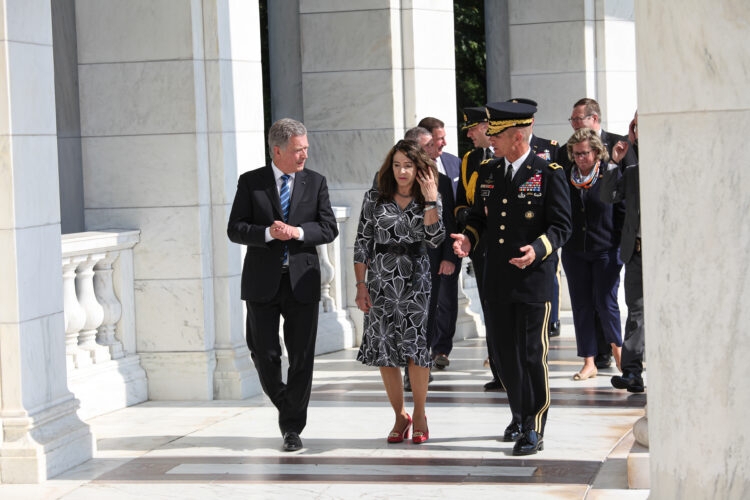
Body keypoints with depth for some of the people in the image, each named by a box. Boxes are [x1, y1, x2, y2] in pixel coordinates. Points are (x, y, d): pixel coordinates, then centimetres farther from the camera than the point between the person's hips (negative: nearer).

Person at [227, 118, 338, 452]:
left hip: (302, 280, 1)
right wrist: (268, 233, -19)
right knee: (263, 353, -1)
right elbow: (235, 229, -2)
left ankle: (292, 427, 10)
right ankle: (286, 405, 27)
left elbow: (329, 229, 2)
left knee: (301, 356, 0)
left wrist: (297, 232, -15)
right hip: (262, 282, -1)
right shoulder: (250, 182, 2)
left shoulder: (315, 182, 7)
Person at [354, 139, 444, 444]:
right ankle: (400, 416, 15)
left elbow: (435, 239, -9)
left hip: (416, 279, -1)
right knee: (384, 350, 1)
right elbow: (362, 243, 5)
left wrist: (430, 200, -13)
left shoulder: (429, 199, 6)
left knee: (415, 347, -9)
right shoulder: (374, 199, 5)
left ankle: (419, 414, 7)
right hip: (381, 279, 1)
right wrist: (361, 285, -1)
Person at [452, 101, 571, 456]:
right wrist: (469, 238, -1)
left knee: (532, 354, -4)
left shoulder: (549, 174, -6)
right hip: (499, 280, 6)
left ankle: (534, 430, 3)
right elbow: (480, 216, 20)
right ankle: (520, 415, 30)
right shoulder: (489, 173, 11)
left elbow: (561, 226, -8)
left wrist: (538, 249, -26)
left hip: (534, 279, -6)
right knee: (504, 352, 12)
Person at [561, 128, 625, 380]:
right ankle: (589, 363, 9)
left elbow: (623, 213, 0)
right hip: (574, 251, 3)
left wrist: (622, 243, -5)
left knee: (605, 302, -7)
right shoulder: (566, 178, 6)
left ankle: (616, 345, 22)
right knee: (581, 305, 3)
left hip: (606, 250, -3)